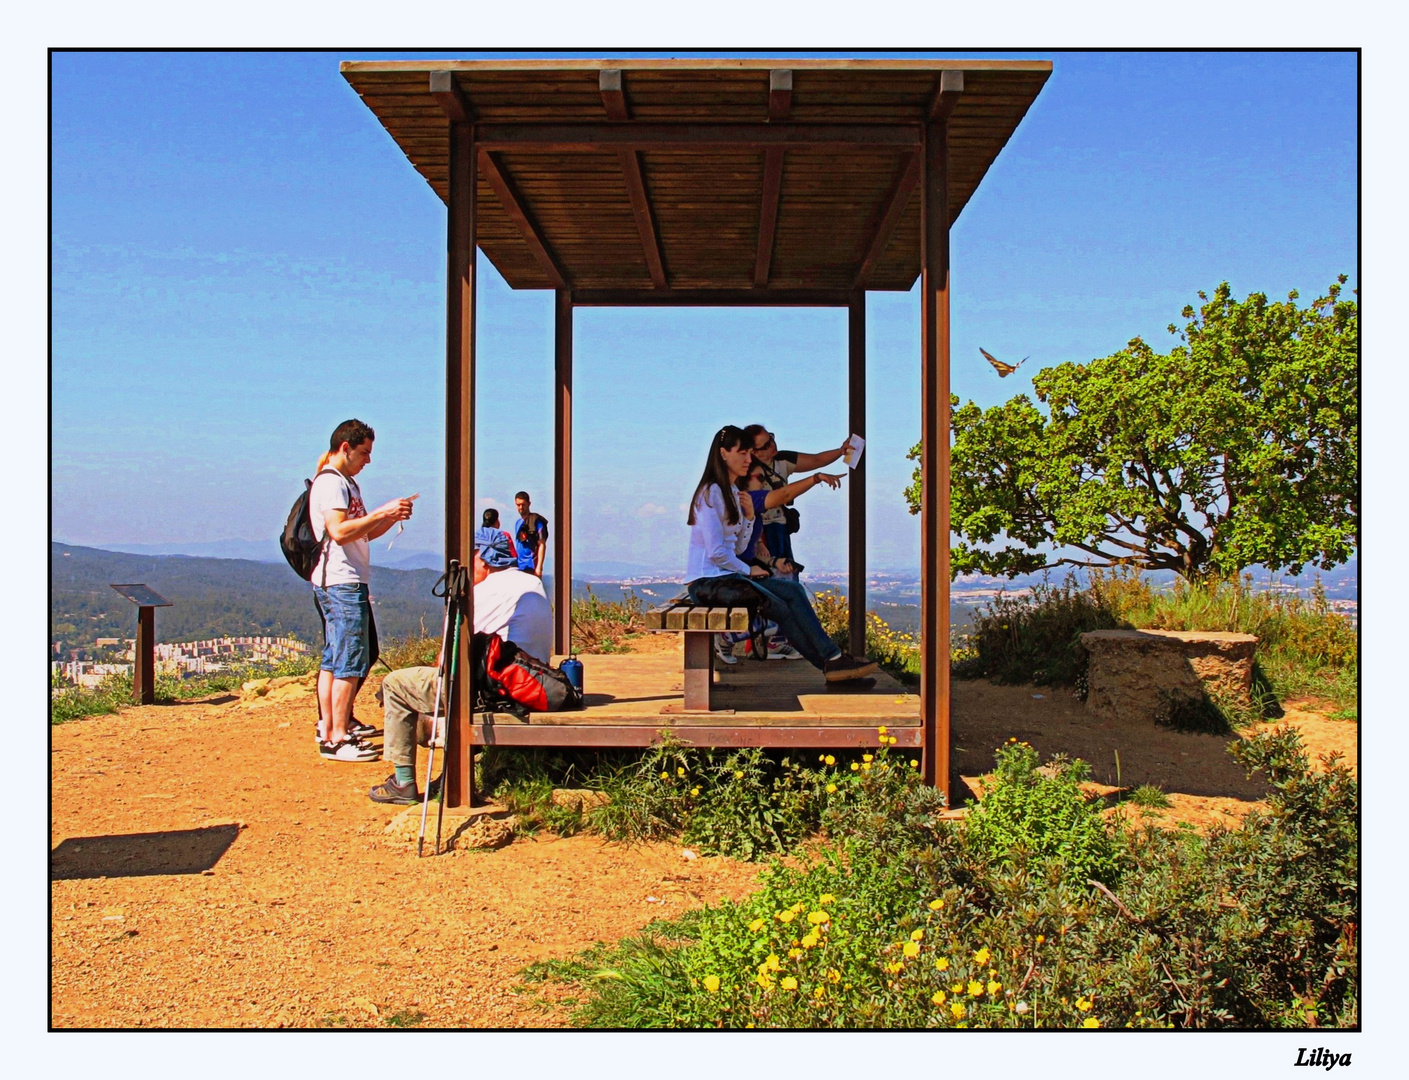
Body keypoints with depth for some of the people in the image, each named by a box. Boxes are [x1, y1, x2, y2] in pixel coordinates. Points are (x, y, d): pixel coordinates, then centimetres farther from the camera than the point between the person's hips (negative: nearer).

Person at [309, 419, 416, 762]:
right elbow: (340, 531, -23)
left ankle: (328, 730, 17)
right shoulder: (330, 482, -11)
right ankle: (338, 738, -7)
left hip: (346, 583, 11)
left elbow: (364, 533, 23)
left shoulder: (346, 483, 21)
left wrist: (391, 518, 7)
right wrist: (382, 512, -21)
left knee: (333, 659, 12)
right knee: (351, 660, -10)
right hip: (341, 582, -11)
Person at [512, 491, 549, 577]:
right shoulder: (517, 523, 16)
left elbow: (542, 545, -11)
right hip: (519, 567, 7)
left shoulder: (536, 521, -6)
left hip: (532, 567, -7)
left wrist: (539, 567, -18)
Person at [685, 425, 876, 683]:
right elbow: (716, 552, -18)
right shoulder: (711, 493, -12)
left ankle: (832, 661, -14)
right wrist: (747, 570, -5)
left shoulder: (732, 492, 17)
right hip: (706, 581, -8)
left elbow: (738, 548, 12)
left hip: (727, 574, 8)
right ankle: (830, 661, -11)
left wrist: (749, 515, 1)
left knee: (792, 591, -9)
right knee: (779, 607, -19)